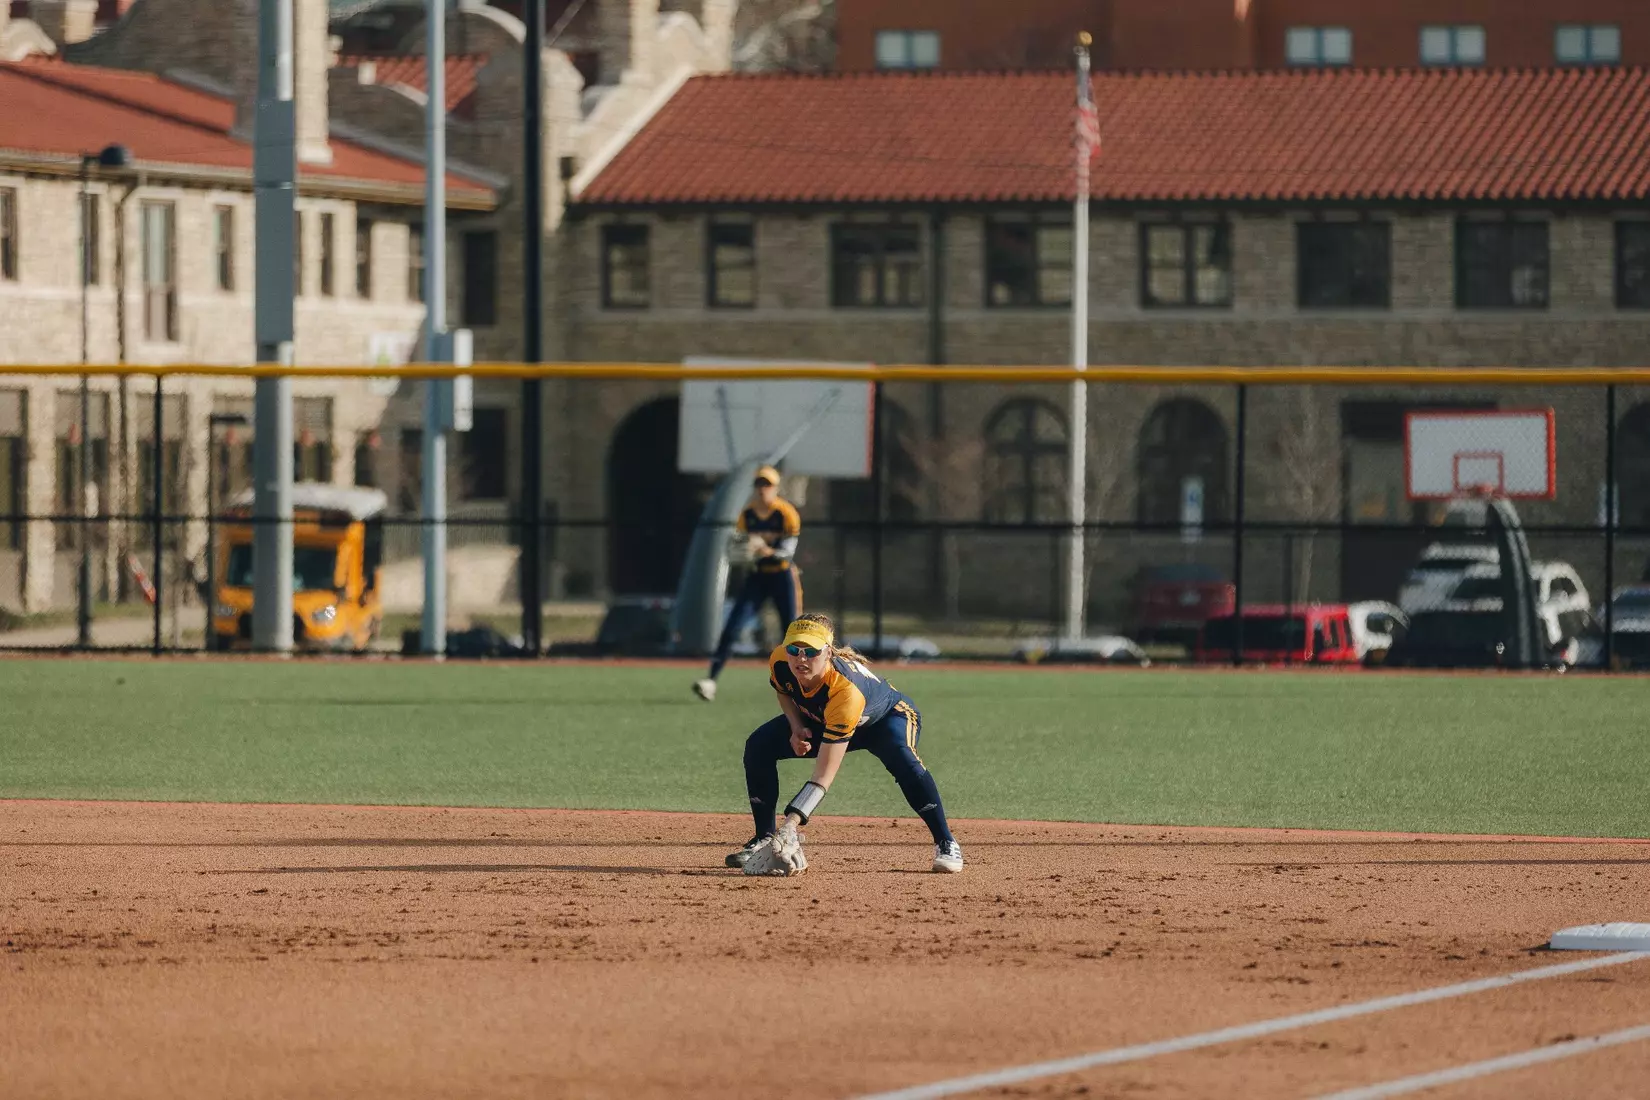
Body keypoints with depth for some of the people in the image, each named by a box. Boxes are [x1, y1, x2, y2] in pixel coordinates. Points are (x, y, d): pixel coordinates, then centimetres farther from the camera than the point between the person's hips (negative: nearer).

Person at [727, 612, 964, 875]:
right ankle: (765, 839, -1)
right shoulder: (780, 661, -29)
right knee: (759, 746, -14)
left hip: (890, 716, -6)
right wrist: (797, 728, -19)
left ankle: (945, 843, -24)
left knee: (901, 758, -39)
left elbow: (823, 777, -47)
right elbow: (783, 690, 1)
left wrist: (790, 824, -56)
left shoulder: (846, 691, -45)